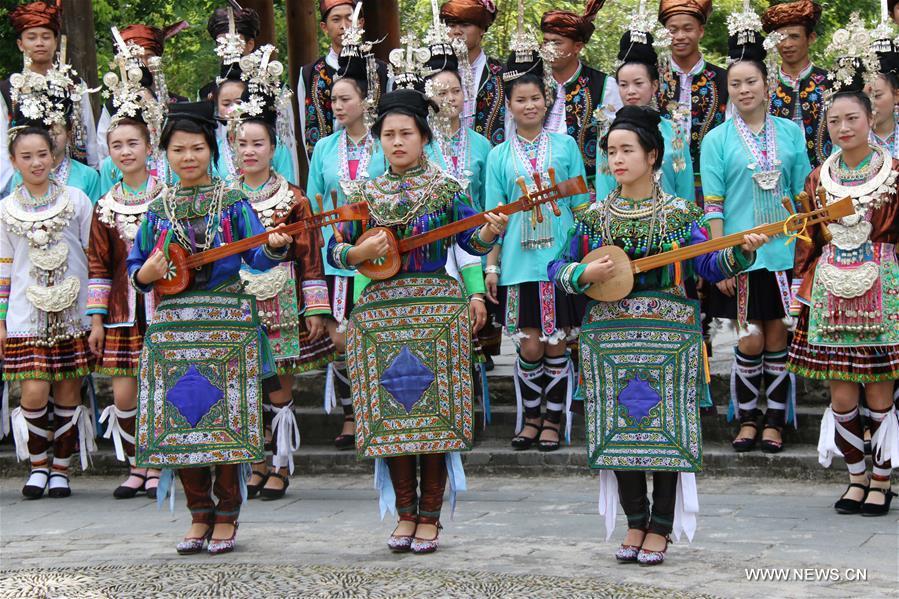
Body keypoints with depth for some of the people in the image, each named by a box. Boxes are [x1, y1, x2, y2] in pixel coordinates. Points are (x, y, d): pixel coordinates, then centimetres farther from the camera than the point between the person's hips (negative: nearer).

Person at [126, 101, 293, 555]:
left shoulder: (233, 202, 4)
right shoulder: (159, 210, 12)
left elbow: (257, 256, -5)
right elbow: (135, 267, 15)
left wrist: (274, 247, -25)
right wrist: (146, 274, -7)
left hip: (226, 324, -3)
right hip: (172, 324, 3)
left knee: (227, 416, -3)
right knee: (180, 419, 2)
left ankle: (226, 517, 8)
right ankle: (200, 515, 15)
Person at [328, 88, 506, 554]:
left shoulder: (445, 188, 2)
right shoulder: (366, 193, 9)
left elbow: (472, 242, -6)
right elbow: (335, 251, 8)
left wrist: (490, 231, -27)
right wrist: (362, 252, -12)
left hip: (437, 306, -3)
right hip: (380, 308, 3)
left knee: (434, 408, -2)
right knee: (392, 411, 4)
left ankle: (429, 518, 6)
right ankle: (405, 514, 15)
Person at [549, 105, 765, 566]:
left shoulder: (679, 214, 2)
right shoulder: (594, 216, 7)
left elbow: (710, 267, -2)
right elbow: (558, 268, 9)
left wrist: (742, 251, -19)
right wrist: (586, 275, -11)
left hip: (668, 334, -2)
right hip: (609, 334, 2)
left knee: (667, 427, -2)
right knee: (619, 427, 4)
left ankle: (660, 528, 7)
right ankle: (636, 521, 16)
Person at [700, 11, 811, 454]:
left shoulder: (791, 133, 7)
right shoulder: (717, 140, 1)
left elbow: (804, 195, 10)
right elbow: (713, 204, -3)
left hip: (785, 252, 2)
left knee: (778, 338, 5)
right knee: (750, 340, -1)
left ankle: (774, 421, 14)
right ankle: (747, 419, 14)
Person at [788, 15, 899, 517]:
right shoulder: (821, 177, 10)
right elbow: (810, 240, 14)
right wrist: (803, 286, 11)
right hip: (832, 294, 3)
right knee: (841, 394, 2)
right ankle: (858, 478, 16)